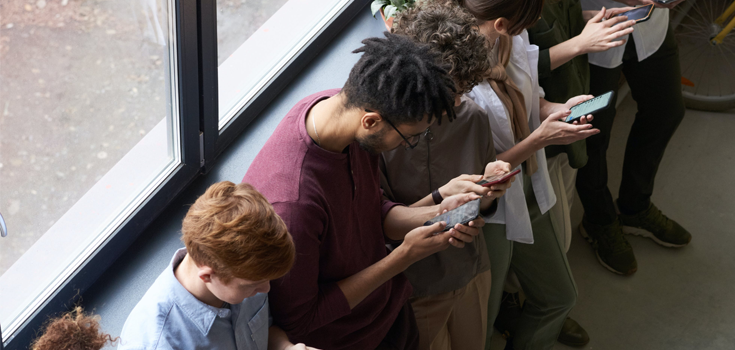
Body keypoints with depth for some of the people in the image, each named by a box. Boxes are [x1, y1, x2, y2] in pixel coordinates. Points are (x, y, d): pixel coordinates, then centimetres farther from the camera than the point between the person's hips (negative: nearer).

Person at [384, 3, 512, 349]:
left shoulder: (473, 117, -10)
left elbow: (480, 208, 3)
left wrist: (488, 188, -19)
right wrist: (441, 197, -32)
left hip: (472, 274, 5)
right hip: (417, 291, -5)